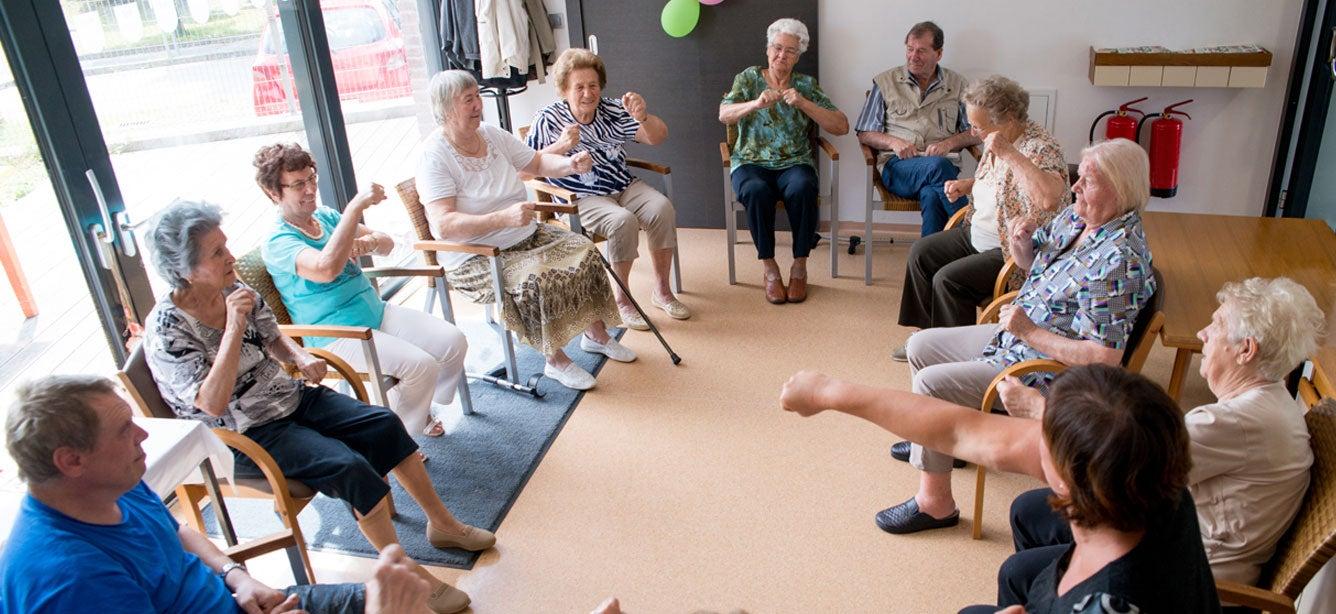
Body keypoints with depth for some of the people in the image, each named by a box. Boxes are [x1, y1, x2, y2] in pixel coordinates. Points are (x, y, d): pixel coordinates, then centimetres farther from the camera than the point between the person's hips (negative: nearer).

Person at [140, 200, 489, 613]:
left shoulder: (232, 290, -1)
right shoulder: (166, 330, -21)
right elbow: (213, 404, -29)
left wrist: (301, 357, -7)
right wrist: (233, 327, -32)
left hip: (287, 398, 7)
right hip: (245, 436, -7)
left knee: (384, 424, -6)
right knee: (350, 467, -25)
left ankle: (443, 524, 10)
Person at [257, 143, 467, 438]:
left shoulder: (326, 215, 10)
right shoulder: (277, 242, -14)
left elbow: (387, 243, 13)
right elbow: (327, 268, -35)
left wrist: (370, 243, -12)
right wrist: (356, 206, -34)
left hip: (378, 311, 8)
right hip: (336, 336, -8)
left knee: (453, 341, -7)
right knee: (421, 365, -25)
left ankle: (420, 408, 17)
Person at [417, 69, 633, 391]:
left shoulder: (492, 135, 4)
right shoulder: (434, 156, -18)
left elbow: (537, 163, 17)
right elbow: (443, 226, -28)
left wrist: (570, 164, -6)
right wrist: (504, 218, -38)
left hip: (525, 236, 8)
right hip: (475, 258, -7)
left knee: (584, 251, -5)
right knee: (534, 279, -32)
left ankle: (595, 333, 12)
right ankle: (556, 360, -13)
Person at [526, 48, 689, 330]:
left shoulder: (613, 110, 3)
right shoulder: (547, 120, -6)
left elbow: (658, 137, -3)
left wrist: (643, 116, -25)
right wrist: (560, 146, -26)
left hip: (625, 187, 5)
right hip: (581, 199, -4)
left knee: (662, 208, -22)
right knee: (622, 221, -32)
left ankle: (662, 291, -7)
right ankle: (622, 301, -14)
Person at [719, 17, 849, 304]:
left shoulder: (806, 85, 9)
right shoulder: (748, 78, 8)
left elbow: (842, 126, -1)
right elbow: (724, 115, -8)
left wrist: (803, 103, -14)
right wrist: (756, 103, -27)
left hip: (795, 164, 1)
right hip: (752, 163, 0)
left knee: (802, 189, -34)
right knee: (757, 192, -34)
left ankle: (800, 267, -18)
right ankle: (770, 269, -18)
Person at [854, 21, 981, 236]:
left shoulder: (957, 85, 17)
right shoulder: (885, 82, 14)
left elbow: (976, 133, 14)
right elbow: (864, 134, 12)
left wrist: (949, 143, -7)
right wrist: (893, 142, -8)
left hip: (941, 165, 1)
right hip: (897, 166, -1)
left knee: (931, 195, -37)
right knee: (938, 166, -35)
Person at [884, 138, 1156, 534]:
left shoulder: (1119, 259, -28)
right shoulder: (1075, 217, 0)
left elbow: (1105, 356, -31)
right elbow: (1033, 262, 18)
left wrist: (1029, 332, -25)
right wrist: (1021, 244, -6)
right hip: (1017, 335, 10)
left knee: (930, 383, -21)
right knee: (921, 345, 15)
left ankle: (935, 503, -7)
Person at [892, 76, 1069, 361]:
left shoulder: (1041, 148, -24)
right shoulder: (997, 142, 3)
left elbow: (1049, 199, -44)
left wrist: (1008, 152, -39)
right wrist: (968, 184, 3)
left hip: (1013, 251, -10)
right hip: (978, 235, 10)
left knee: (948, 279, -22)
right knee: (921, 252, 6)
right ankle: (929, 334, 15)